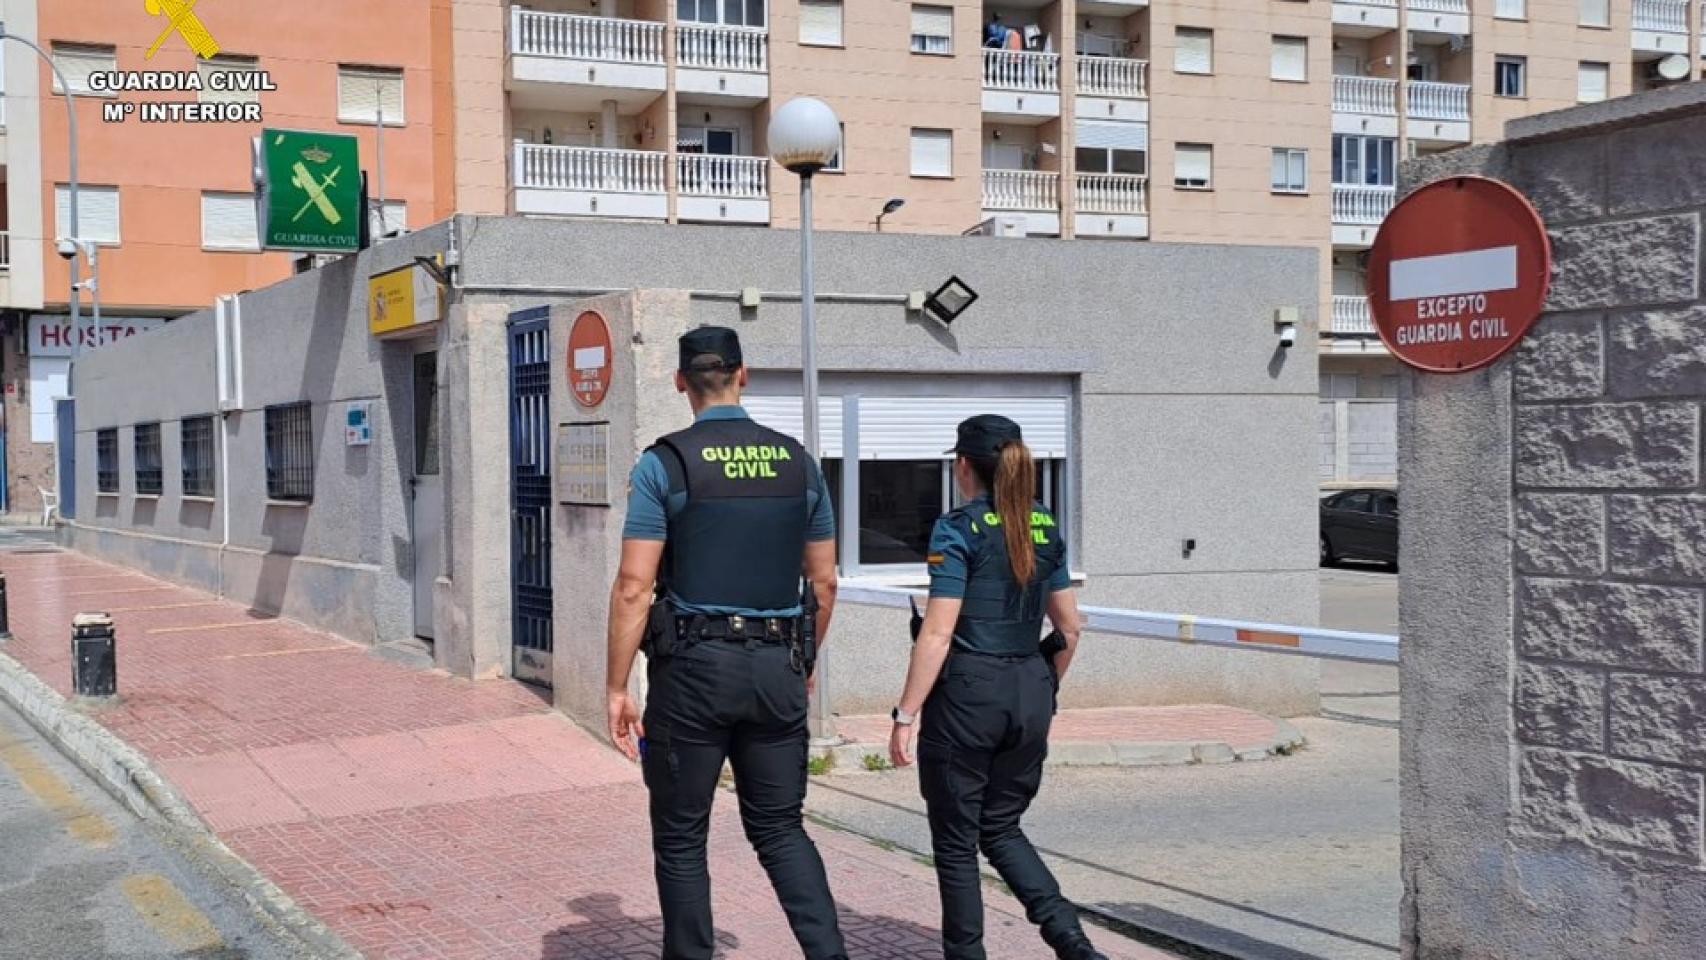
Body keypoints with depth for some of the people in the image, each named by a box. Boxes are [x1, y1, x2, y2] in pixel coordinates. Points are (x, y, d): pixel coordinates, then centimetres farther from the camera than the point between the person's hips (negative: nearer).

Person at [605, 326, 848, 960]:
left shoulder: (664, 463, -6)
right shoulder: (798, 462, 6)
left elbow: (634, 586, -10)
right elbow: (824, 583, 11)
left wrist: (617, 687, -4)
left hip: (693, 668, -3)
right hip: (778, 666, 4)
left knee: (681, 839, 10)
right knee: (779, 829, 14)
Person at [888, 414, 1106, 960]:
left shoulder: (958, 531, -10)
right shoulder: (1044, 529, 9)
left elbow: (938, 634, -15)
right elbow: (1069, 628, 13)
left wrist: (905, 716, -11)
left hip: (968, 691, -6)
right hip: (1029, 693, 6)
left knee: (955, 841, 8)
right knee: (1001, 829, 18)